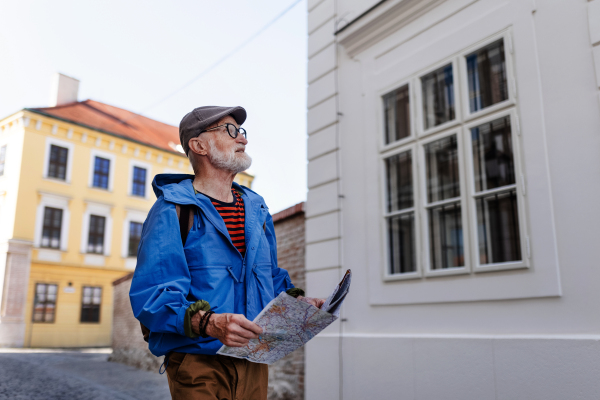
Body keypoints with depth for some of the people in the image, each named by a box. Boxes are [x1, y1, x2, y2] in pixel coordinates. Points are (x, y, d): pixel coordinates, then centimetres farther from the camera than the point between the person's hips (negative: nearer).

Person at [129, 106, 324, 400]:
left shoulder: (257, 210, 13)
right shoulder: (172, 210, -9)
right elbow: (149, 295, -17)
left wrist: (296, 300, 2)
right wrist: (210, 323, -31)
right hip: (198, 364, -6)